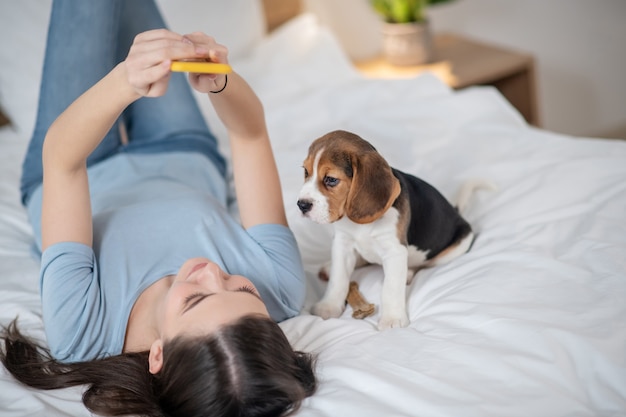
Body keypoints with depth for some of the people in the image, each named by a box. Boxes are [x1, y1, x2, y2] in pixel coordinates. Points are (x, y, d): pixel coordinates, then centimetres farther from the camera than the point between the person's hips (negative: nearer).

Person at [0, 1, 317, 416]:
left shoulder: (79, 336, -48)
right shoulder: (281, 288, -43)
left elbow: (61, 158, -40)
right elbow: (252, 131, -33)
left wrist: (126, 81, -55)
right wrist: (219, 81, -52)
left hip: (86, 176, -1)